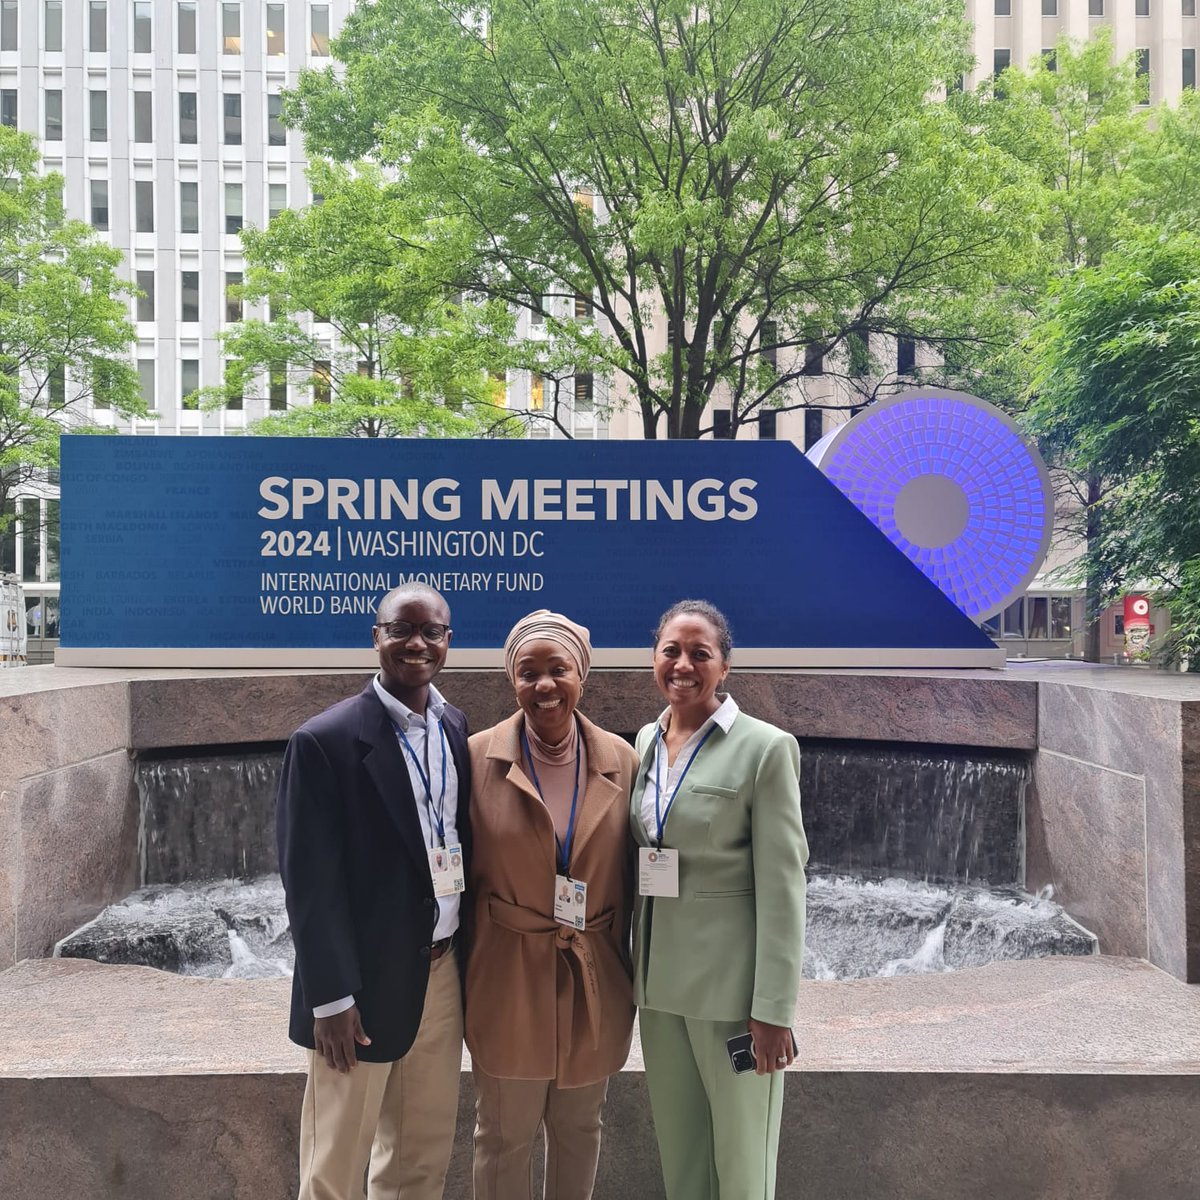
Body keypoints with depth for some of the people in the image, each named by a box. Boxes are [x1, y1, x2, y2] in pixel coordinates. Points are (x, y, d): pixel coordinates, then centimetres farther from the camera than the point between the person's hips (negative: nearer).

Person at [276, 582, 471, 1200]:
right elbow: (310, 882, -14)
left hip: (443, 970, 6)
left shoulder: (456, 728, 5)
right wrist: (332, 998, -14)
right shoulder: (325, 740, -14)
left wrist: (464, 951, 7)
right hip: (366, 982, -5)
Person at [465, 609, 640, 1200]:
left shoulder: (621, 762, -5)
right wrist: (462, 974, -1)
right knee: (505, 1133, 13)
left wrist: (628, 974, 5)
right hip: (508, 980, -2)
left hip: (596, 981, 2)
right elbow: (460, 873, -2)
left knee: (578, 1128, 20)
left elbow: (628, 878, 2)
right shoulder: (479, 757, -10)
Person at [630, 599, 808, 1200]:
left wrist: (774, 1007, -14)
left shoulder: (765, 748, -12)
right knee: (677, 1146, 17)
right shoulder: (646, 739, 6)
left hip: (731, 981, -5)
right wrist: (633, 966, 14)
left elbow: (781, 886, -13)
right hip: (658, 978, 6)